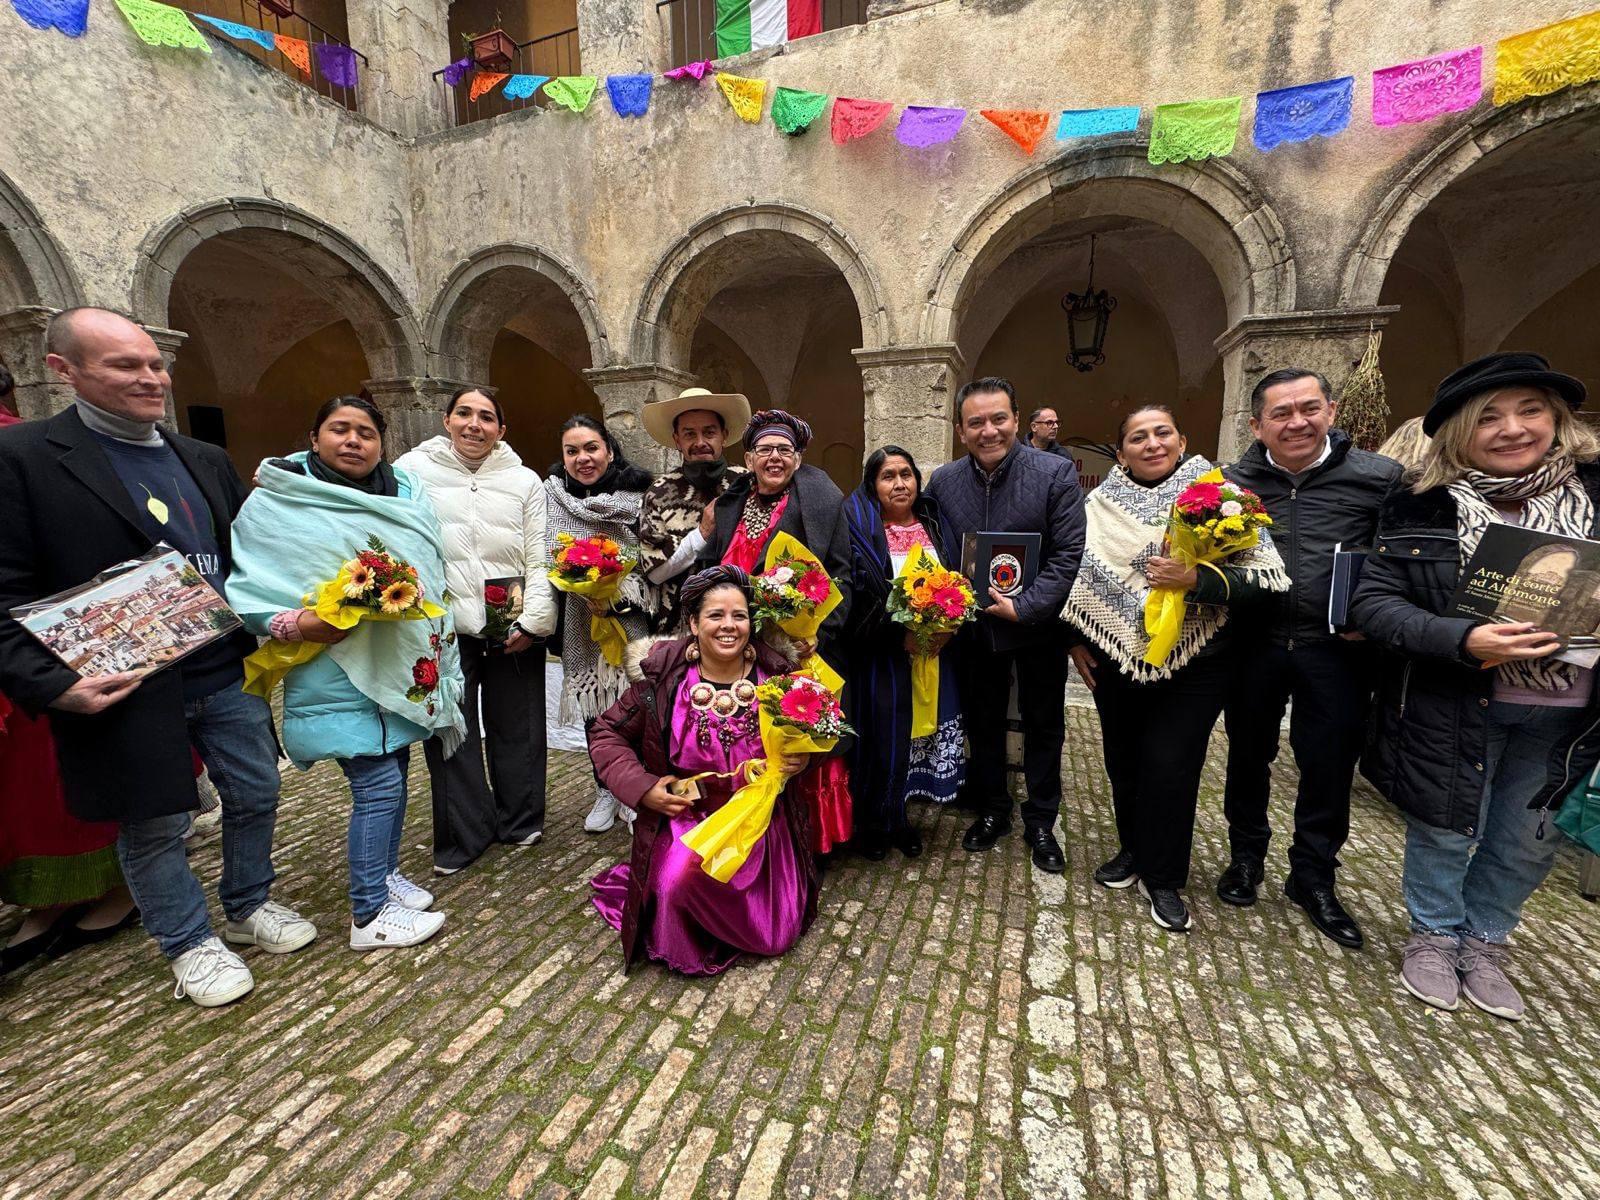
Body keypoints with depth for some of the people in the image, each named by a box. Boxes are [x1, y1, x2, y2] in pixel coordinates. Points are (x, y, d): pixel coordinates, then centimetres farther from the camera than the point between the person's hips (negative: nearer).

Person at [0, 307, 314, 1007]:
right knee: (155, 825, 11)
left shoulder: (206, 461, 9)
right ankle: (190, 945, 32)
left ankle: (249, 908, 39)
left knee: (256, 795, 16)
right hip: (125, 688, -5)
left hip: (227, 673, 5)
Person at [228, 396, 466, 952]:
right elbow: (244, 587, -7)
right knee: (379, 786, -4)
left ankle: (384, 874, 37)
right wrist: (295, 623, -24)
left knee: (392, 776, 17)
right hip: (338, 673, -5)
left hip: (402, 668, 6)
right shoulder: (277, 503, -5)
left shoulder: (405, 492, 7)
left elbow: (432, 567, 11)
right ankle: (369, 916, 12)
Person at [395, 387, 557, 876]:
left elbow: (539, 558, 4)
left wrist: (534, 620, -5)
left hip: (513, 629, 1)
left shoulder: (524, 480, 8)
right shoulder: (412, 470, 4)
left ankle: (520, 822, 29)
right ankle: (464, 835, 23)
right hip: (443, 627, 0)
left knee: (516, 726, 11)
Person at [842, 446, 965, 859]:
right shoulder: (859, 529, -7)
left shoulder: (936, 526, 9)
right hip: (881, 657, -4)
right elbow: (854, 595, -13)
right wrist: (901, 635, -19)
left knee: (921, 731, 10)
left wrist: (947, 627, -9)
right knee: (881, 737, 2)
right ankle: (871, 824, 24)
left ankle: (898, 817, 31)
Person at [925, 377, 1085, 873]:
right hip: (974, 627, 3)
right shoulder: (942, 481, -3)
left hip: (1038, 625, -2)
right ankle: (993, 810, 38)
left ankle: (1041, 821, 35)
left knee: (1044, 726, 14)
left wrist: (1025, 607, -23)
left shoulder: (1057, 473, -13)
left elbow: (1069, 554, -15)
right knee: (982, 722, 17)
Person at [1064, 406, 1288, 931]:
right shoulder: (1101, 503, 2)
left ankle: (1163, 878, 22)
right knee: (1124, 759, 13)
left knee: (1170, 765, 1)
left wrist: (1198, 579, -25)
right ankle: (1133, 850, 38)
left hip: (1193, 661, -2)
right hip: (1117, 656, 3)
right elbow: (1079, 574, 8)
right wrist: (1076, 639, 6)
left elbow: (1266, 573, -9)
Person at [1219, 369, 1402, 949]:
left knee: (1330, 766, 11)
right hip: (1254, 644, 1)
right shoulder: (1234, 482, 0)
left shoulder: (1381, 478, -2)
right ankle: (1246, 856, 36)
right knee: (1248, 754, 14)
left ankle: (1313, 878, 32)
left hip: (1336, 649, 0)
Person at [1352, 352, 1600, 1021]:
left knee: (1528, 843, 18)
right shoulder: (1421, 505, -9)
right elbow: (1373, 600, -13)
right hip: (1451, 707, -3)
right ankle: (1434, 936, 37)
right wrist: (1463, 641, -26)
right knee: (1445, 831, 13)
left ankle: (1484, 941, 41)